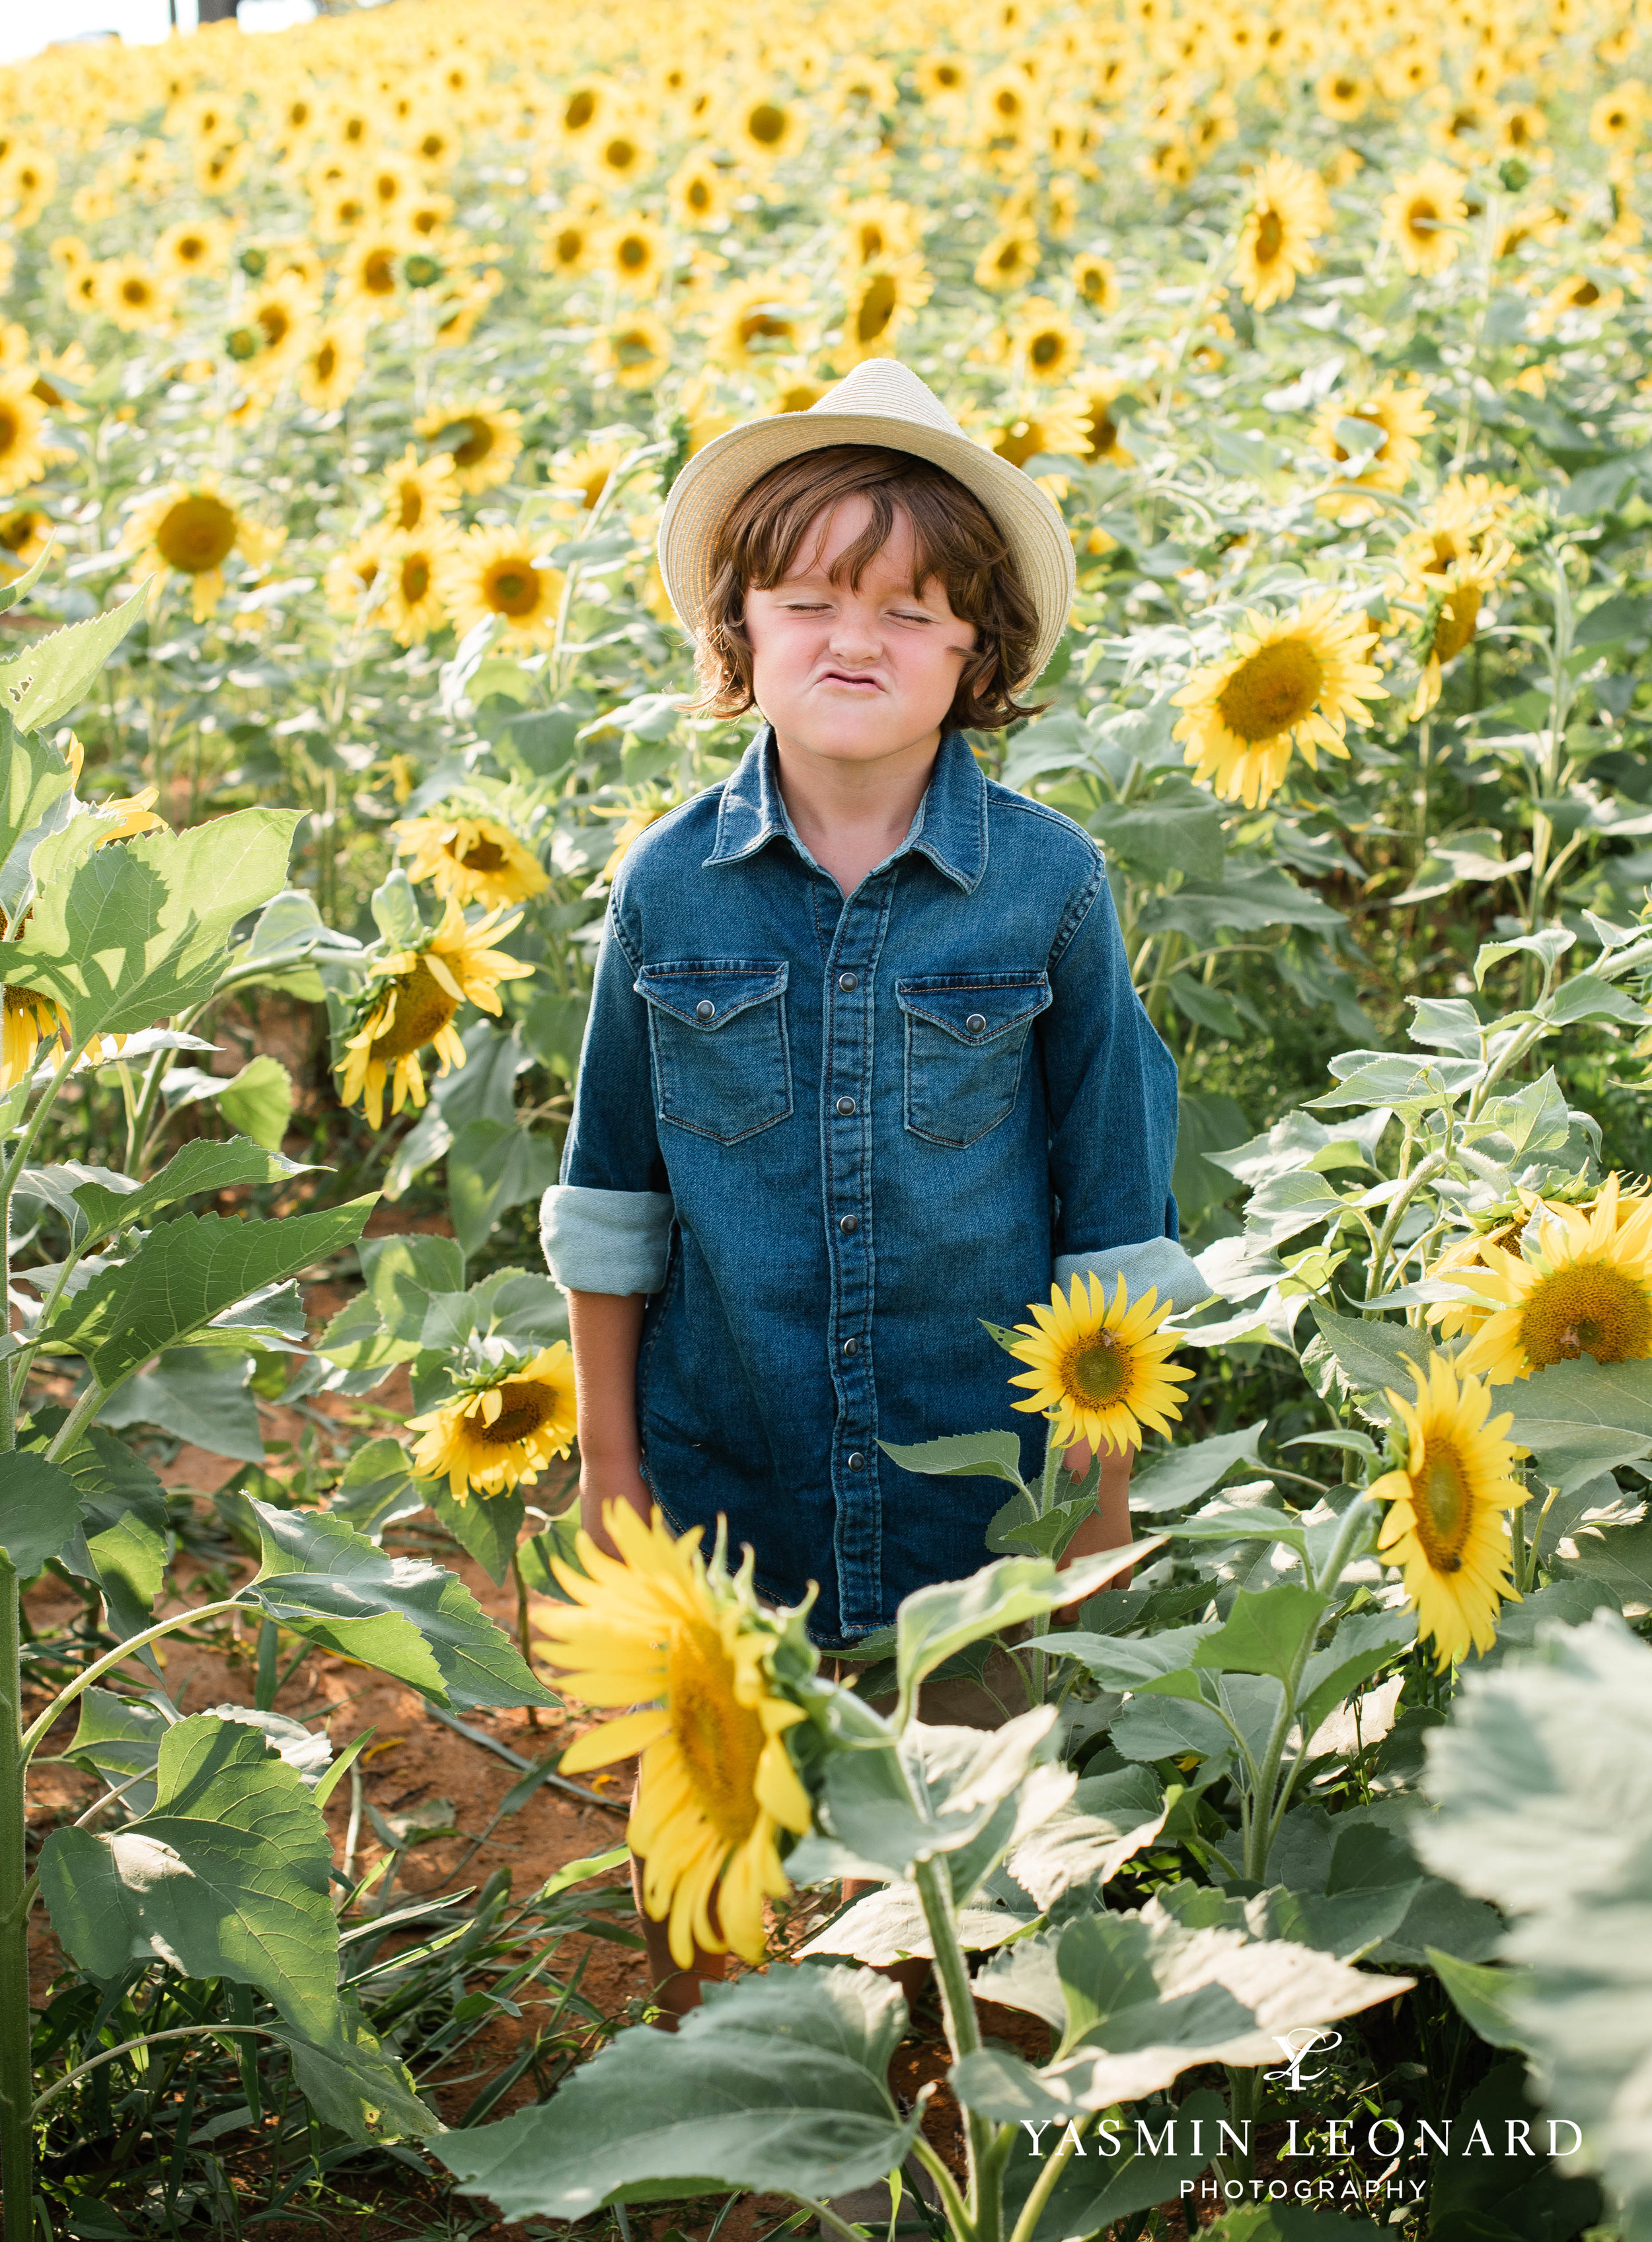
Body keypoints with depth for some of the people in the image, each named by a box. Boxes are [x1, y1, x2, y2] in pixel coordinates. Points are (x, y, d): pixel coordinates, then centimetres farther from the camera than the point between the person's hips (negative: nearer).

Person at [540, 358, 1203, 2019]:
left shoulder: (1051, 883, -11)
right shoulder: (669, 884, -7)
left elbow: (1112, 1211, -2)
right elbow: (614, 1194, 4)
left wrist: (1105, 1495, 0)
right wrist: (607, 1457, 6)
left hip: (976, 1491, -1)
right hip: (720, 1486, 1)